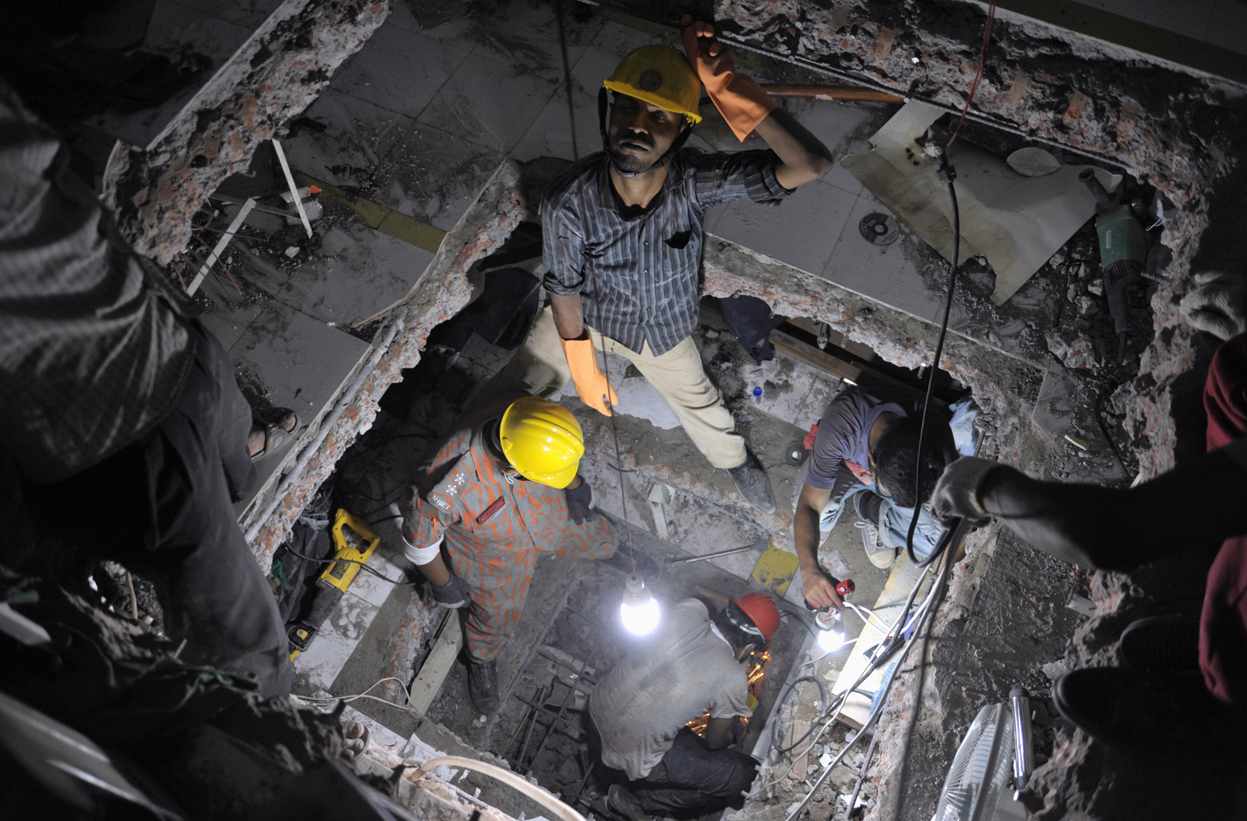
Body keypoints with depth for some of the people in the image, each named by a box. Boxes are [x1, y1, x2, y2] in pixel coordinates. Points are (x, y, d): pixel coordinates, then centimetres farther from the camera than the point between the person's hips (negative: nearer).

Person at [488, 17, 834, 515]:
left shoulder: (696, 182, -36)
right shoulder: (568, 202, -36)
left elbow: (812, 164, -47)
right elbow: (564, 289, -18)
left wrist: (728, 86, -53)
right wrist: (584, 373, -6)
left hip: (661, 328, 1)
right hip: (585, 315, 0)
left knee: (695, 401, 26)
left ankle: (734, 460, 62)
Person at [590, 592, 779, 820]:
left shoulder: (689, 610, -12)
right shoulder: (732, 681, -24)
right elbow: (715, 742, -4)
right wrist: (732, 730, 19)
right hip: (631, 753, -6)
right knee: (744, 778, 2)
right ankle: (637, 799, 10)